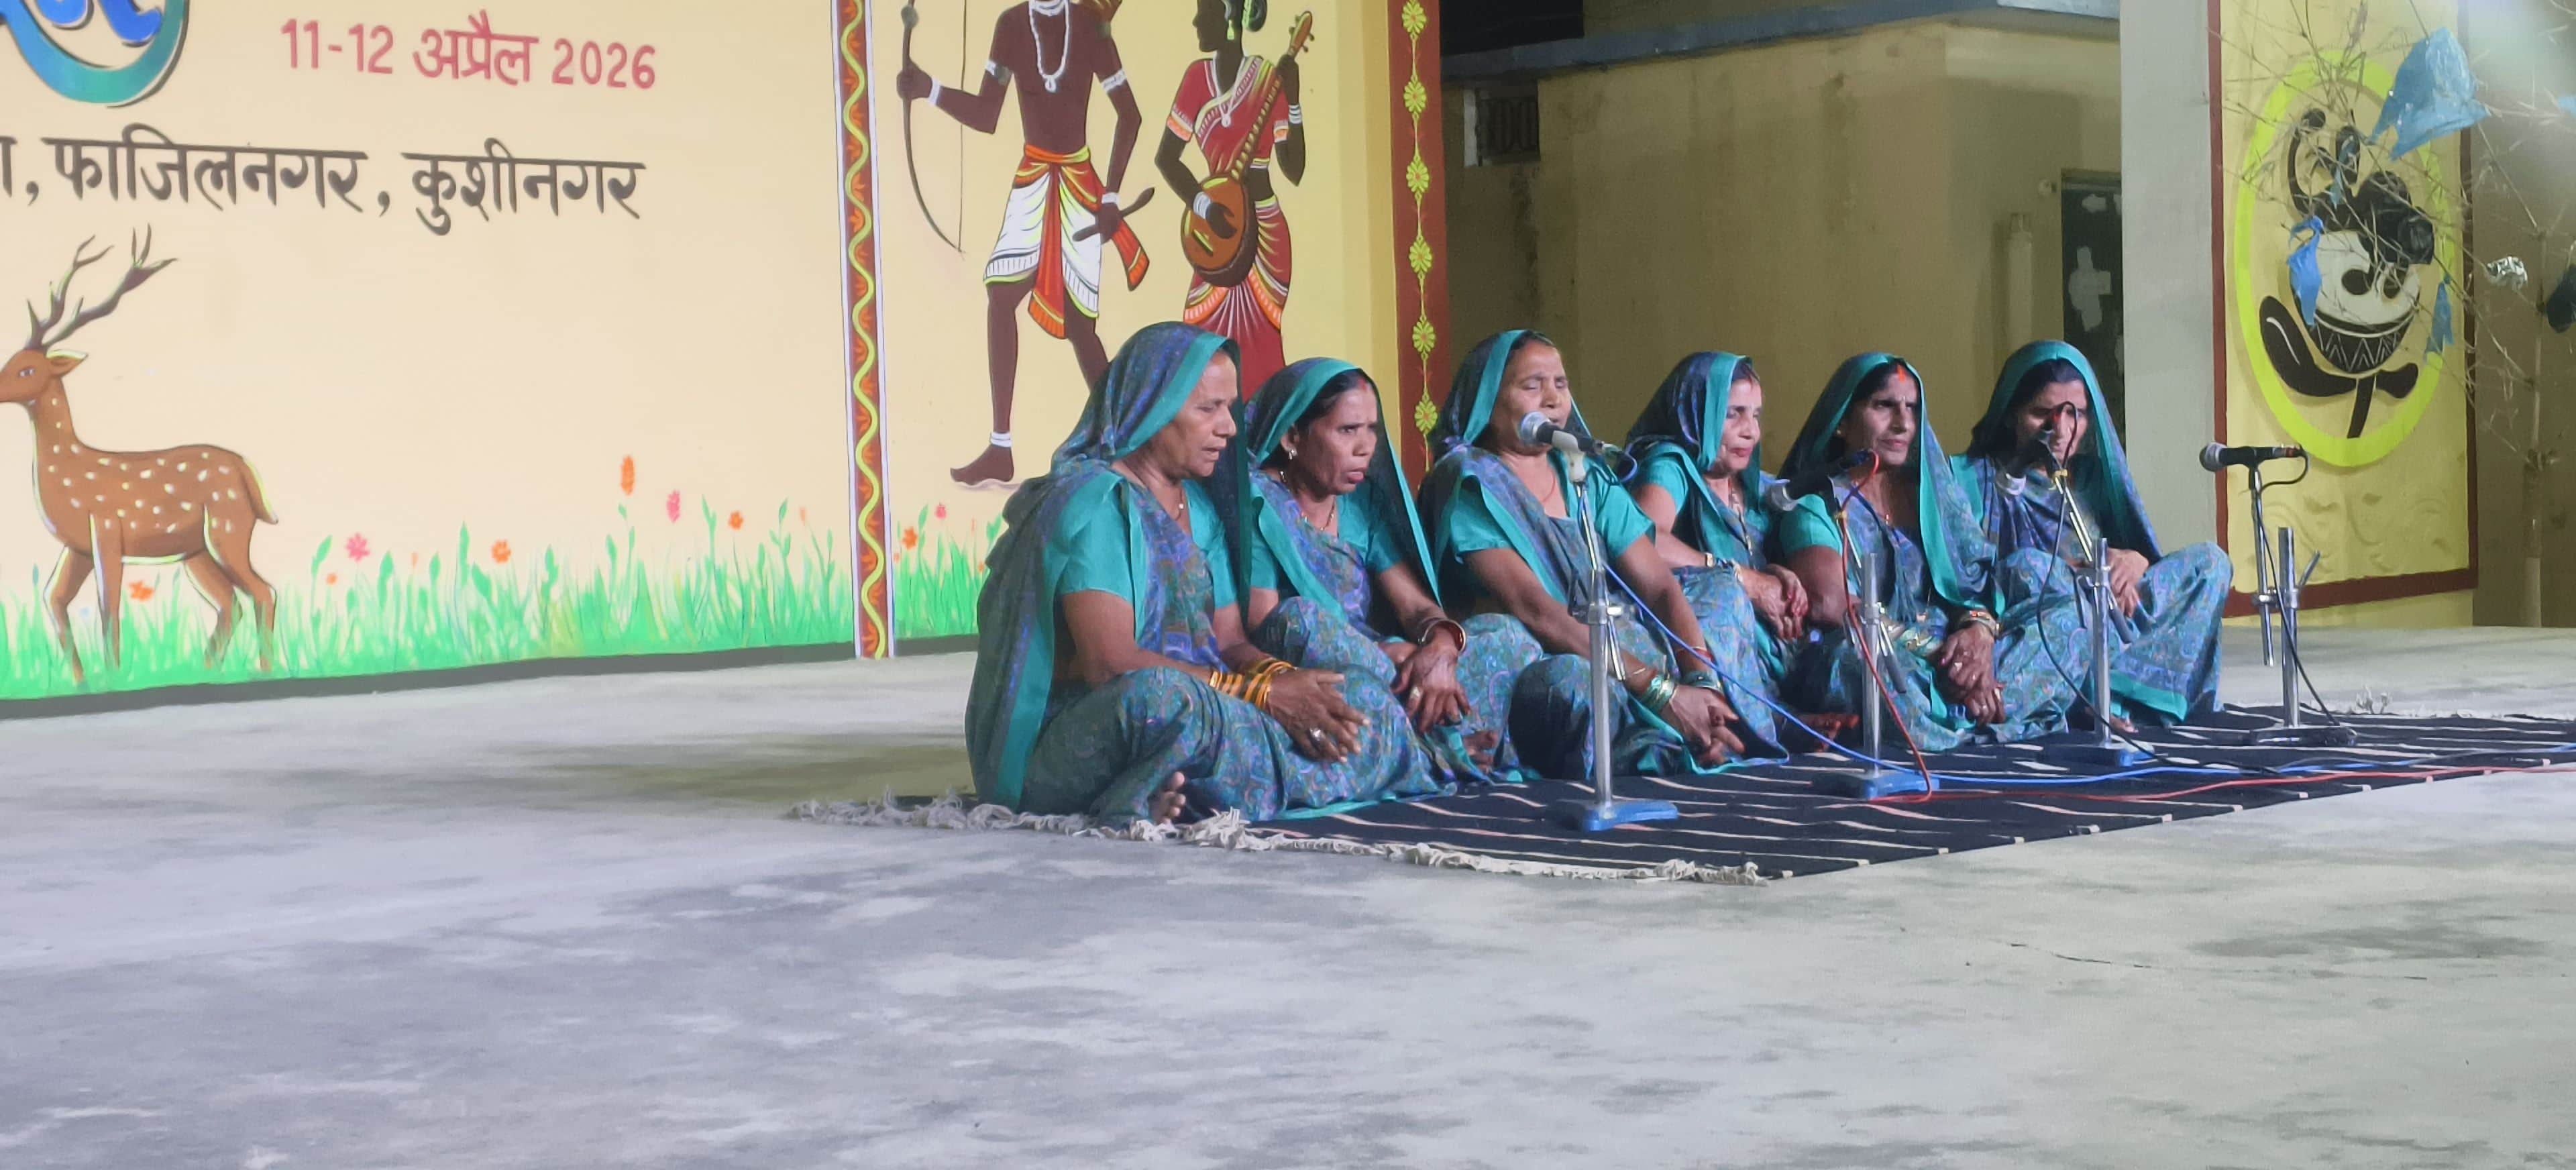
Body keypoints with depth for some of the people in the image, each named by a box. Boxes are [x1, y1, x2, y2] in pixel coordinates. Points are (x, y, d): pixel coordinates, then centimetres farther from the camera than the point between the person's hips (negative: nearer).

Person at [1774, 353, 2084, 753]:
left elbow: (1981, 575, 10)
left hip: (1953, 656, 7)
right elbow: (1830, 604, -14)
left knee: (2063, 615, -7)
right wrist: (1934, 654, -20)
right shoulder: (1817, 503, 1)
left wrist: (1981, 627, -14)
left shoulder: (1936, 492, 20)